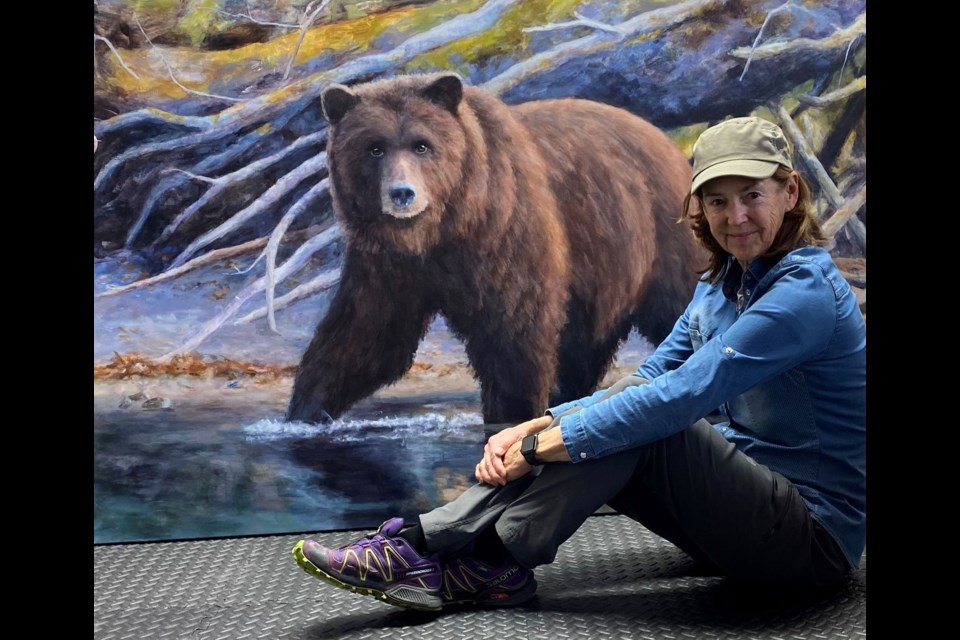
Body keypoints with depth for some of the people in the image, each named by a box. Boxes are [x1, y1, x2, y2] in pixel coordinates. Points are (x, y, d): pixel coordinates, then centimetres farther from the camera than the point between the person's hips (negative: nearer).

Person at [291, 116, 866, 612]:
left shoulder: (807, 291, -20)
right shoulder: (722, 283, 9)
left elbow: (678, 397, -28)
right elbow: (646, 382, 4)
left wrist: (538, 448, -24)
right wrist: (532, 429, -12)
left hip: (813, 537, -8)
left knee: (639, 421, -25)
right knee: (621, 412, -8)